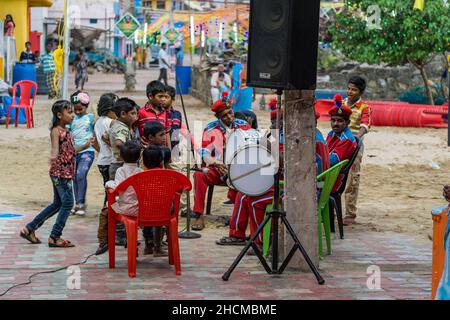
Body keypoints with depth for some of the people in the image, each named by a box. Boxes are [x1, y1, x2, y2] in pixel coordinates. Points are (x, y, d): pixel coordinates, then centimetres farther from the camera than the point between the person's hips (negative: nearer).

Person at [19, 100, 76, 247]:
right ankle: (54, 237, -2)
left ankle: (29, 229, 23)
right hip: (60, 172, -10)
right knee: (67, 203, -8)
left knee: (58, 204, 16)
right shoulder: (56, 131, -13)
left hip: (66, 173, 10)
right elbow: (55, 148, -30)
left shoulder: (66, 131, 14)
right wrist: (54, 157, -50)